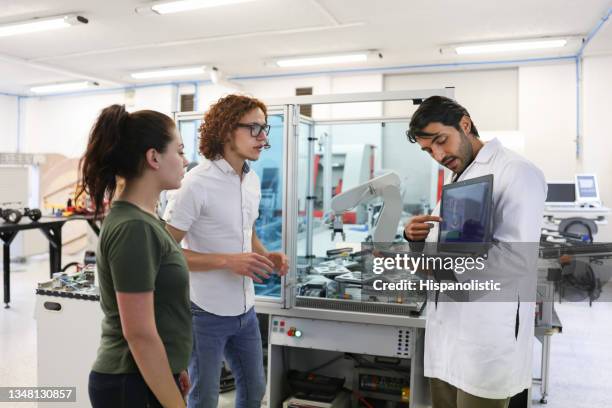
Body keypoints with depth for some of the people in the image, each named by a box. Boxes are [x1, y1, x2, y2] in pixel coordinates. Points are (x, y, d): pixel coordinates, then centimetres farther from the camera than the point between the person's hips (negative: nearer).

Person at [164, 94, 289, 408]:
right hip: (207, 312, -7)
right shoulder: (197, 183, -20)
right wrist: (227, 261, -27)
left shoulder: (253, 179, 5)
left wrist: (265, 256, -2)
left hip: (245, 309, 7)